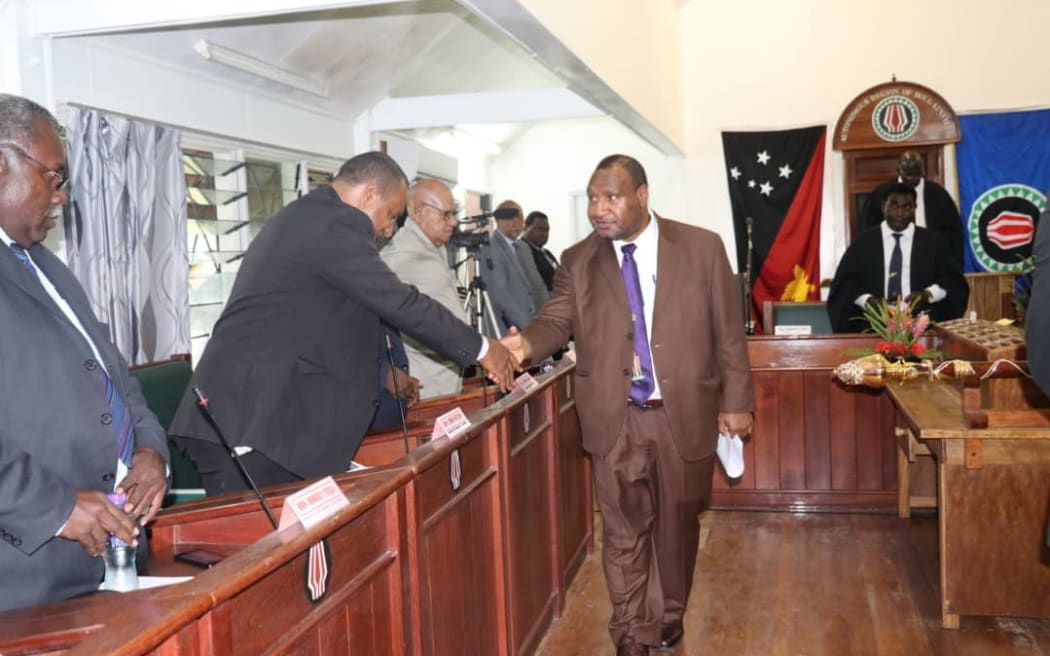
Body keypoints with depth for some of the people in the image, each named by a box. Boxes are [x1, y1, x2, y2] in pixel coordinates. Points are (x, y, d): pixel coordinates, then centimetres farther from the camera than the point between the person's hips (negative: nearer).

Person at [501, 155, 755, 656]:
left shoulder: (703, 247, -2)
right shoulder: (578, 261, 2)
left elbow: (728, 331, 0)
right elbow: (557, 320, -4)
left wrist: (735, 401, -1)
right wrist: (526, 343, -27)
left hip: (685, 413, 0)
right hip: (616, 418, 0)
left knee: (677, 524, 16)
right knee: (624, 531, 6)